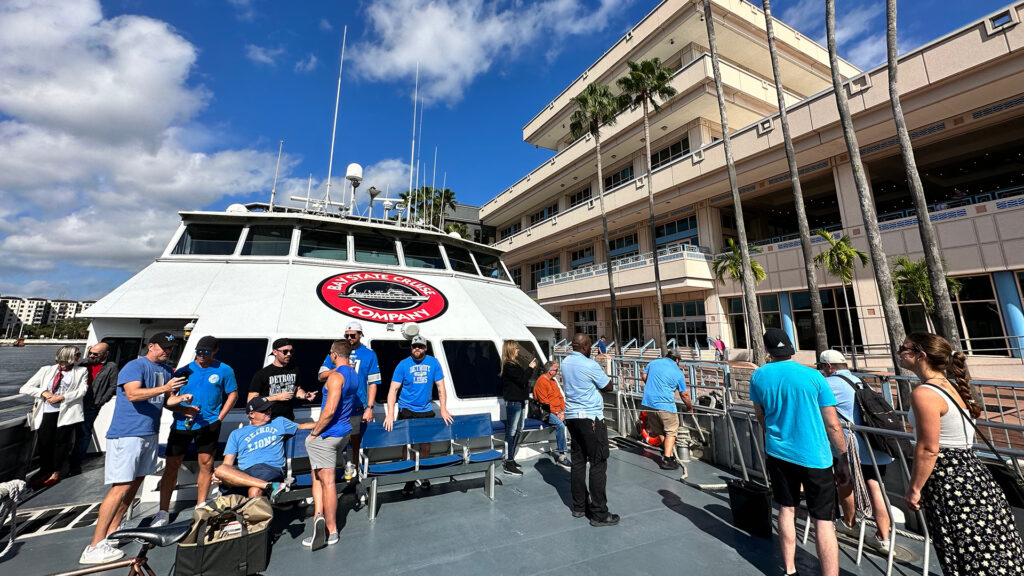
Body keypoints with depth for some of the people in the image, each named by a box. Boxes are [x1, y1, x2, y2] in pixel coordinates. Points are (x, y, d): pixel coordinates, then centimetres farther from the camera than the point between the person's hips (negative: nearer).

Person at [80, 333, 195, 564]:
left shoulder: (167, 371, 13)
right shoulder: (136, 366, -11)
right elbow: (133, 394, -24)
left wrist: (181, 402, 1)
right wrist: (163, 388, -29)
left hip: (149, 433, 8)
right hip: (127, 434, -8)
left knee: (135, 483, 14)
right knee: (121, 487, -9)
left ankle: (112, 531, 27)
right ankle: (95, 547, 0)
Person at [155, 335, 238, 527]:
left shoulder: (224, 370, -1)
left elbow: (233, 394, 5)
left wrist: (219, 418, -3)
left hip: (208, 424, -1)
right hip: (181, 423, 1)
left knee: (206, 464, 6)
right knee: (171, 465, 4)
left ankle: (200, 509, 21)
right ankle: (163, 512, 18)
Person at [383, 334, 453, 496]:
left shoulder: (433, 363, -4)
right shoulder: (403, 365, -9)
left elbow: (440, 387, 0)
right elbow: (393, 389, -12)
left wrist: (443, 410, -6)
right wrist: (390, 414, -22)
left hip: (426, 410, 2)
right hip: (406, 410, -2)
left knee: (426, 442, 9)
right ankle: (410, 479, 16)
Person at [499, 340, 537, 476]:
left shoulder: (513, 364, 15)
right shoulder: (509, 366, -17)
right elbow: (522, 379, -20)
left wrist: (530, 368, 4)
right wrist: (530, 368, -10)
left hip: (519, 401, 11)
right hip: (513, 402, -11)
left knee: (518, 431, 18)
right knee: (511, 432, -3)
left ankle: (511, 459, 29)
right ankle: (508, 465, 6)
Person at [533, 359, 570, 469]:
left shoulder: (553, 381, 17)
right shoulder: (541, 382, -10)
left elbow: (561, 397, 16)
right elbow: (544, 402, -15)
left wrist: (562, 411, 0)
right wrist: (556, 413, -16)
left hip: (558, 412, 8)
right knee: (560, 424, -31)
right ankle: (561, 456, -24)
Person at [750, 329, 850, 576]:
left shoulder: (758, 376, -3)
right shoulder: (813, 376, -10)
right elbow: (833, 425, -6)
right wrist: (844, 461, 5)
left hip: (778, 453, 3)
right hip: (814, 456, -2)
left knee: (786, 509, 16)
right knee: (824, 520, 5)